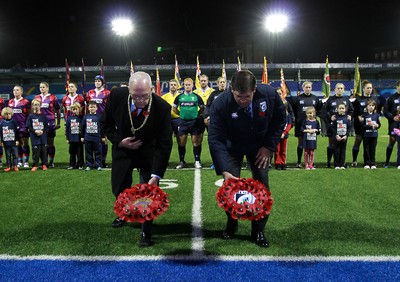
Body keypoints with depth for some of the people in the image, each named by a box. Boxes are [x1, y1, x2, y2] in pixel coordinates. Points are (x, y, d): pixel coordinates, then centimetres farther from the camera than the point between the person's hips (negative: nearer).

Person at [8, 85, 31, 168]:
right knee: (17, 145, 9)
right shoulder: (10, 102, 10)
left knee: (25, 144, 0)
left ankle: (26, 162, 6)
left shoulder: (25, 102, -4)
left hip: (23, 126, -4)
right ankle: (19, 162, 17)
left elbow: (29, 114, -2)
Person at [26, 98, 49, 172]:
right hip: (34, 137, -1)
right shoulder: (31, 116, 2)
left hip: (43, 137, 1)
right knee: (35, 151, 0)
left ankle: (44, 165, 17)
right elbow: (28, 126, 1)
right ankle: (35, 165, 10)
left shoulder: (43, 115, 4)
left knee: (44, 151, 5)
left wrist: (42, 131, -12)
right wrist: (35, 131, -12)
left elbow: (47, 126, 5)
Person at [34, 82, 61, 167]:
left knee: (50, 143, 4)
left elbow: (57, 111, 4)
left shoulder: (53, 98, -1)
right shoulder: (37, 98, 9)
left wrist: (58, 123, 2)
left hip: (50, 123, -3)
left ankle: (51, 161, 12)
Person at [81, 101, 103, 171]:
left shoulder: (99, 117, -2)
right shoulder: (86, 117, 4)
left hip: (97, 138, -2)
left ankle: (98, 165, 12)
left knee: (98, 152, 4)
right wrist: (82, 137, 10)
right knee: (88, 153, 9)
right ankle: (89, 165, 18)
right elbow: (83, 127, 10)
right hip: (87, 138, 2)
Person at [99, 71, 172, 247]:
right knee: (119, 188, 10)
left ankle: (146, 231, 13)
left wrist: (156, 175, -31)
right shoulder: (117, 96, -23)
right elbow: (105, 123, -4)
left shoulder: (162, 107, -29)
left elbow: (164, 144, -26)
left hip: (149, 152, -2)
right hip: (123, 148, 2)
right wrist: (119, 140, -20)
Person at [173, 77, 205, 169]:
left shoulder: (196, 96, 1)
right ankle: (182, 161, 15)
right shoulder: (179, 96, 4)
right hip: (183, 122, 1)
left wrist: (197, 114, 2)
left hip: (194, 122, -1)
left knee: (196, 141, 1)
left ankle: (197, 161, 9)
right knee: (181, 142, 4)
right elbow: (174, 108, 15)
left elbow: (202, 108, 10)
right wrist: (181, 114, 8)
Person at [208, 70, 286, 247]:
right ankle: (231, 224, 21)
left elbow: (280, 119, -6)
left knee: (262, 184, -5)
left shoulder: (269, 95, -26)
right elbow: (215, 139, -30)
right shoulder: (220, 104, -32)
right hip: (233, 146, -1)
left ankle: (258, 230, 12)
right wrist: (224, 171, -39)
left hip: (260, 145, 1)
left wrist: (269, 146, -12)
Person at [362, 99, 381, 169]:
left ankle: (373, 164, 13)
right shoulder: (364, 115, -1)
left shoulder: (377, 115, 6)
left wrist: (377, 125, -13)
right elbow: (362, 125, -4)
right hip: (366, 135, -2)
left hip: (374, 135, 2)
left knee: (373, 150, 7)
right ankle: (367, 164, 10)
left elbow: (379, 124, 8)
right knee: (366, 150, 3)